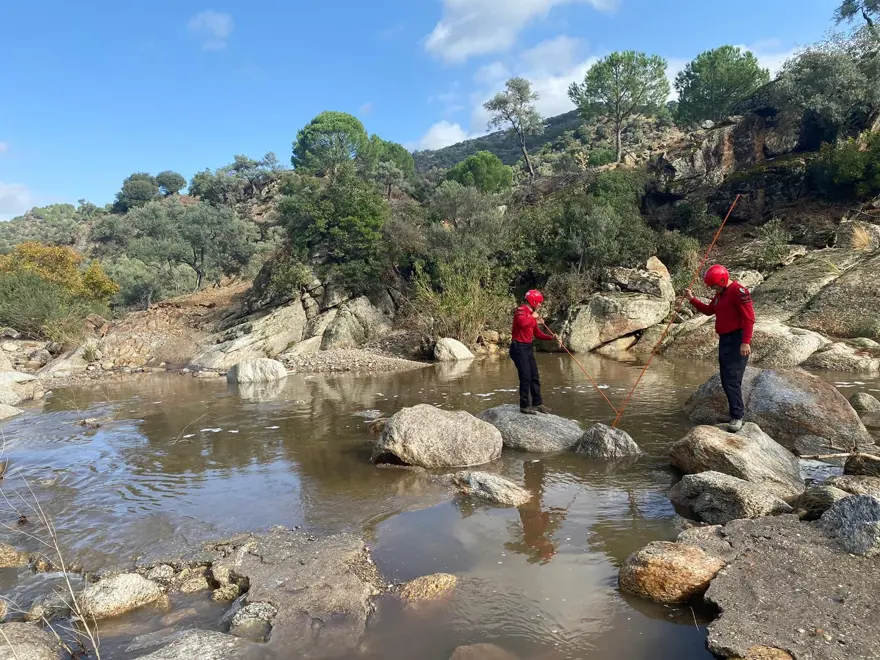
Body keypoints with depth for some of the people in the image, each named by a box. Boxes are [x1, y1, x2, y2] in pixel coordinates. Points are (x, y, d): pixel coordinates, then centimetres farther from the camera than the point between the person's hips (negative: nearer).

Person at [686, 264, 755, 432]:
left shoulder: (738, 291, -14)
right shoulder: (720, 294, 16)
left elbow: (749, 317, -20)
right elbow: (709, 310, 28)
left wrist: (746, 342, -25)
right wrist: (693, 300, 15)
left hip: (737, 341, -10)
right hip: (724, 340, 10)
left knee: (732, 380, -14)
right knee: (726, 381, 11)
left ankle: (737, 417, -10)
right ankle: (736, 413, 21)